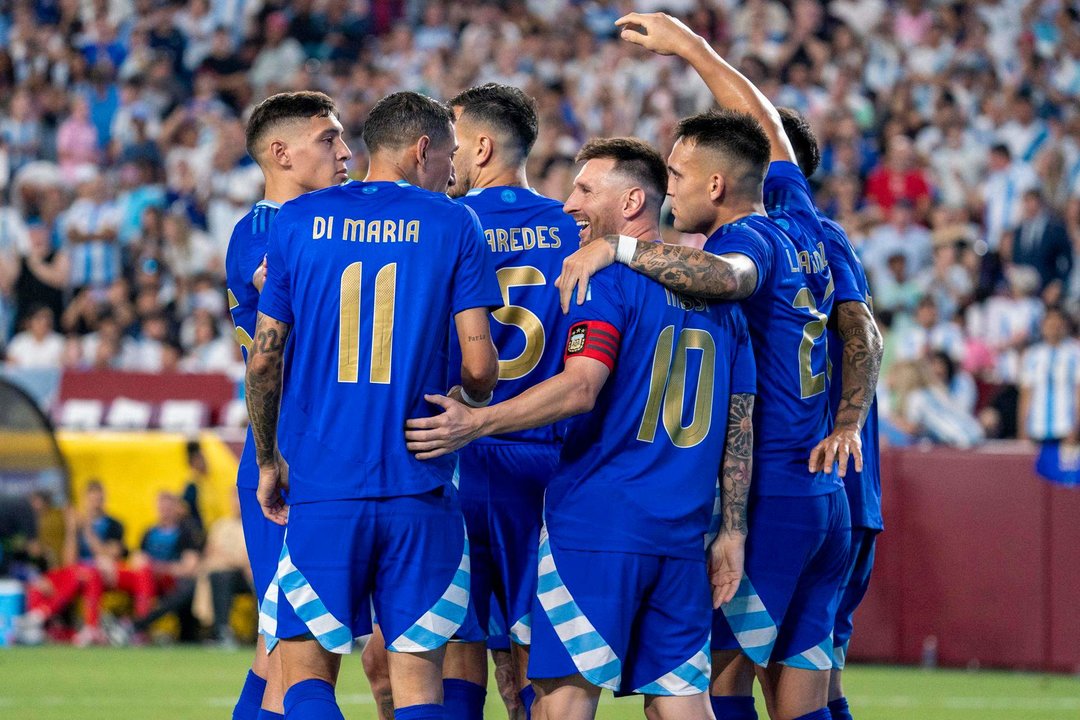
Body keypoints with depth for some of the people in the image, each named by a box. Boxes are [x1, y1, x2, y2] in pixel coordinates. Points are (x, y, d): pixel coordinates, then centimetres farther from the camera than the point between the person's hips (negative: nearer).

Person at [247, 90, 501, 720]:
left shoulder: (297, 221, 7)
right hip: (419, 490, -1)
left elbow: (264, 360, 5)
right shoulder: (453, 225, 2)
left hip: (321, 486, 1)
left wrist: (268, 463, 18)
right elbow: (479, 366, -3)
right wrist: (469, 407, 20)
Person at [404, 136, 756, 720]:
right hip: (681, 536, 7)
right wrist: (732, 531, 16)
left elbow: (579, 388, -19)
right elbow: (741, 425, 15)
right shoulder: (715, 293, 16)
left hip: (597, 525, -7)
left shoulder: (609, 279, -6)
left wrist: (475, 423, -18)